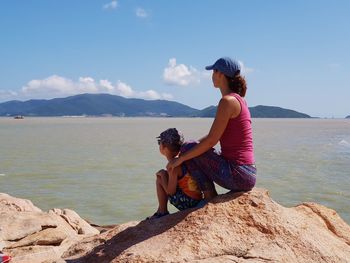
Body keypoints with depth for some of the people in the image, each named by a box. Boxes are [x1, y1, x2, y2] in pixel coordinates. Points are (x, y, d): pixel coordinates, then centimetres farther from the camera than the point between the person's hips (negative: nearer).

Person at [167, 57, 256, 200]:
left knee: (189, 148, -2)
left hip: (237, 174, -9)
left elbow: (211, 141, -18)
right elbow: (214, 135, 20)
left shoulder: (228, 101, -15)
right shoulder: (238, 99, 14)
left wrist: (180, 158, -9)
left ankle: (210, 197, 1)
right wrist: (185, 154, 19)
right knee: (192, 150, 23)